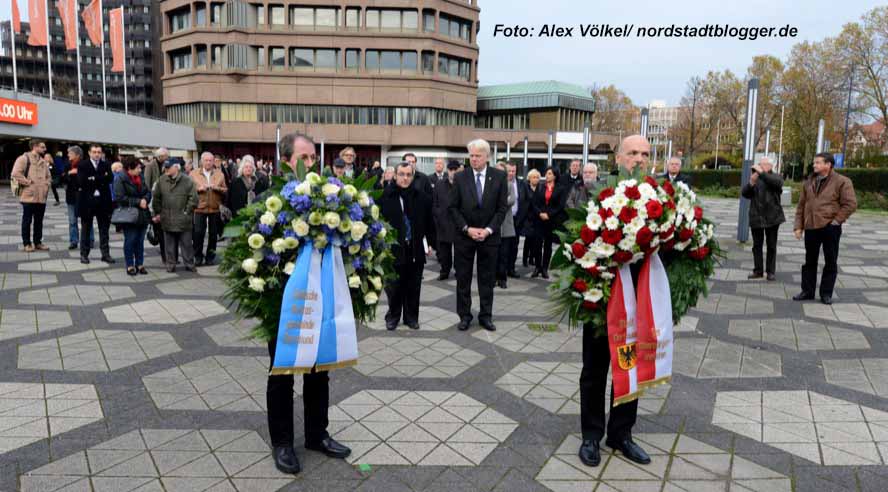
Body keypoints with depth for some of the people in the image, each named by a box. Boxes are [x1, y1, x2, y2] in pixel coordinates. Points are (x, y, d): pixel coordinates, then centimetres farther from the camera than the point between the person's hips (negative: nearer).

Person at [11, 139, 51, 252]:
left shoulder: (43, 161, 17)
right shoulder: (24, 158, -6)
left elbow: (48, 176, 26)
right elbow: (16, 173, -16)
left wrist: (46, 185, 9)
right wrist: (27, 182, -13)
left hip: (42, 197, 6)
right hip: (29, 196, -6)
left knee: (39, 221, 11)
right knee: (27, 220, 3)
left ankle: (38, 242, 19)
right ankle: (26, 243, 10)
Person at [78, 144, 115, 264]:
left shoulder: (106, 165, 6)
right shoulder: (83, 166, 1)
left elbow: (110, 178, -10)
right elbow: (81, 182, -14)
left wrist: (93, 179, -14)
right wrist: (101, 179, -14)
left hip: (103, 201, 1)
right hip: (87, 201, -1)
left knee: (104, 228, 6)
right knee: (86, 229, 8)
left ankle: (105, 253, 11)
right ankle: (84, 254, 16)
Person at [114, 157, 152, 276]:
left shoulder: (140, 178, 9)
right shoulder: (121, 180, -10)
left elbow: (148, 192, 11)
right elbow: (120, 198, -17)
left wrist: (145, 200, -11)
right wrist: (138, 202, -18)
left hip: (143, 215, 6)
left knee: (140, 241, 11)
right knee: (130, 241, 2)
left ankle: (139, 264, 19)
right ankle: (130, 266, 11)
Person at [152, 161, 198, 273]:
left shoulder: (187, 180, -5)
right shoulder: (161, 180, 6)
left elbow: (193, 197, -6)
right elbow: (156, 197, 14)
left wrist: (187, 211, -7)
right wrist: (158, 212, 12)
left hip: (183, 220, -3)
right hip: (167, 220, 3)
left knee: (186, 243, 5)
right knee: (169, 244, 10)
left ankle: (189, 264, 15)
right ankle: (170, 264, 20)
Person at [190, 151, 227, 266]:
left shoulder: (220, 174, 11)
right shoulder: (194, 173, 7)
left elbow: (225, 190, 8)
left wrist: (217, 188, -11)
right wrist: (198, 189, -13)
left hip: (215, 208, 1)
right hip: (199, 208, -1)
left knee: (213, 234, 5)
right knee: (198, 233, -4)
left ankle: (210, 257, 17)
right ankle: (198, 256, 9)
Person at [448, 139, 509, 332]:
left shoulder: (499, 176, -1)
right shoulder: (460, 178, -1)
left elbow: (502, 207, -2)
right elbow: (453, 208, -1)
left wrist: (488, 230, -11)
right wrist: (467, 229, -11)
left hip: (489, 235, 0)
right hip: (464, 235, 0)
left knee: (487, 278, 8)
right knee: (463, 278, 6)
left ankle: (486, 315, 20)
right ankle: (464, 315, 18)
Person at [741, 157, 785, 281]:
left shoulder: (776, 177, 4)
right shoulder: (754, 178, 12)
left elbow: (777, 183, -21)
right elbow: (744, 193, 1)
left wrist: (762, 173, -22)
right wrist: (751, 183, -17)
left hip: (772, 217, -2)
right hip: (756, 217, 3)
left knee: (771, 245, 5)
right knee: (757, 245, 6)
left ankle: (771, 271, 12)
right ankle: (758, 270, 13)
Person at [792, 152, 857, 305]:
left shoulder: (842, 182, -5)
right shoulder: (808, 182, 10)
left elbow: (850, 204, -9)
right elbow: (801, 205, 12)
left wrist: (837, 220, -12)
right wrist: (798, 226, 6)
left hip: (830, 227, -4)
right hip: (811, 227, 4)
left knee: (830, 262, 5)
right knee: (810, 261, 11)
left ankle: (826, 293, 14)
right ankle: (807, 291, 20)